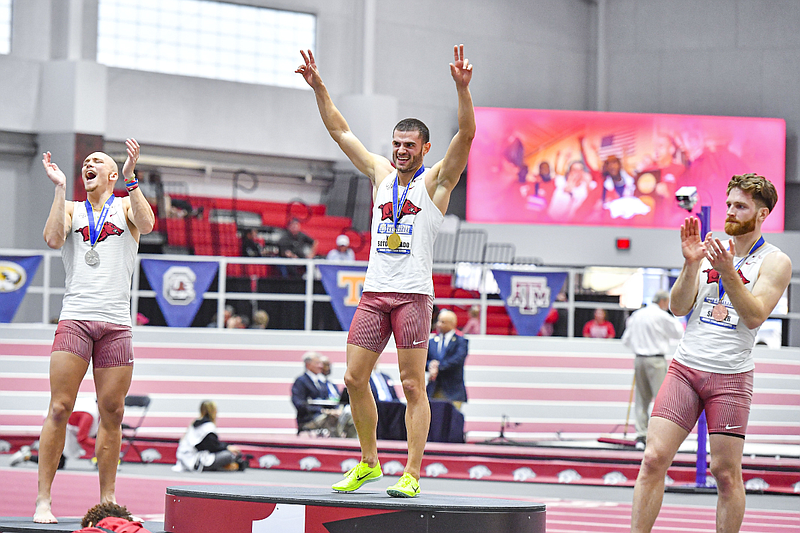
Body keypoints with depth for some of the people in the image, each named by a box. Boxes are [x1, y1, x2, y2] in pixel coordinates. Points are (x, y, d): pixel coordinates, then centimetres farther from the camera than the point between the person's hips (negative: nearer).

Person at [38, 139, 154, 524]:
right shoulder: (72, 209, 16)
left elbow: (146, 224, -7)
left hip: (116, 324, 1)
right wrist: (60, 189, -3)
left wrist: (130, 177, -11)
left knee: (112, 412, 2)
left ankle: (107, 500, 9)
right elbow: (53, 238, -3)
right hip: (75, 318, -1)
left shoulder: (126, 206, 15)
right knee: (60, 408, -9)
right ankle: (43, 499, -8)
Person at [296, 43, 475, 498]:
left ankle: (412, 475, -6)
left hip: (413, 294, -5)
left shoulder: (436, 179, 2)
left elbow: (467, 133, -12)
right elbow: (341, 131, 19)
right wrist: (318, 86, 11)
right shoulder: (381, 173, 16)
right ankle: (369, 462, 17)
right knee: (355, 379, 3)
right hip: (374, 292, 5)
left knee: (413, 385, -6)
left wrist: (463, 88, -25)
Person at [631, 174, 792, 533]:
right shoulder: (710, 249, 12)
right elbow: (678, 307, 5)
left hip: (731, 377, -3)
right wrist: (691, 264, -9)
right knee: (654, 458, -8)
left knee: (726, 471, -2)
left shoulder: (775, 262, 1)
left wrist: (727, 272, -23)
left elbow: (755, 315, -13)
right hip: (684, 367, 3)